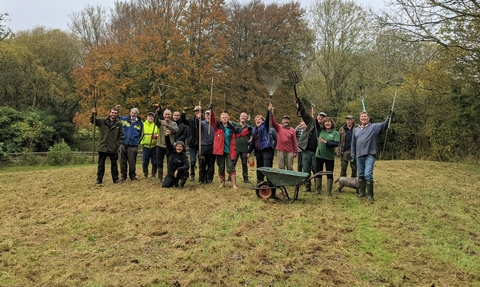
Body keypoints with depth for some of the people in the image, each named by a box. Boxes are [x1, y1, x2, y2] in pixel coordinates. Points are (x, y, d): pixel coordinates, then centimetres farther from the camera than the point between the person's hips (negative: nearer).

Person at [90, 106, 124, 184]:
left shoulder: (119, 124, 1)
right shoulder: (102, 121, 1)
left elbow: (121, 135, 5)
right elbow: (93, 121, -1)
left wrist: (118, 143, -5)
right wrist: (93, 114, -19)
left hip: (113, 148, 0)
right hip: (102, 147, 0)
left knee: (114, 164, 10)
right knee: (101, 164, 7)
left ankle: (115, 179, 19)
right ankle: (99, 179, 15)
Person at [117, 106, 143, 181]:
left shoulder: (140, 123, 6)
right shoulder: (124, 119, 6)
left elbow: (141, 135, 13)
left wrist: (137, 142, 8)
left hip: (133, 146, -1)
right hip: (123, 145, 1)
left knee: (132, 162, 1)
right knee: (123, 162, 6)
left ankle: (133, 176, 16)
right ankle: (123, 176, 17)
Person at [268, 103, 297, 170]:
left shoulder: (292, 130, 5)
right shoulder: (279, 127, 6)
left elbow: (294, 142, 4)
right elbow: (273, 122, -13)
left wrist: (295, 152, 1)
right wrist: (271, 113, -30)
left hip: (290, 152, 0)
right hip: (280, 151, 0)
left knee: (290, 168, 4)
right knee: (281, 168, 5)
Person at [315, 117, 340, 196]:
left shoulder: (335, 133, -3)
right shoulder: (321, 131, 5)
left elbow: (336, 144, -15)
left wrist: (325, 142, -18)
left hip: (329, 157, -3)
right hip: (319, 155, 3)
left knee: (329, 174, 5)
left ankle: (329, 191, 14)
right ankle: (318, 189, 19)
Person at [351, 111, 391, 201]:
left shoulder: (374, 127, 5)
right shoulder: (356, 130, 16)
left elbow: (384, 124, -9)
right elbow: (353, 144, 17)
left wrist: (389, 116, -25)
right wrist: (353, 156, 13)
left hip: (369, 155, -4)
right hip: (359, 156, 5)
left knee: (368, 174, -12)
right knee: (360, 175, 12)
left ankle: (370, 194, -3)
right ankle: (362, 192, 24)